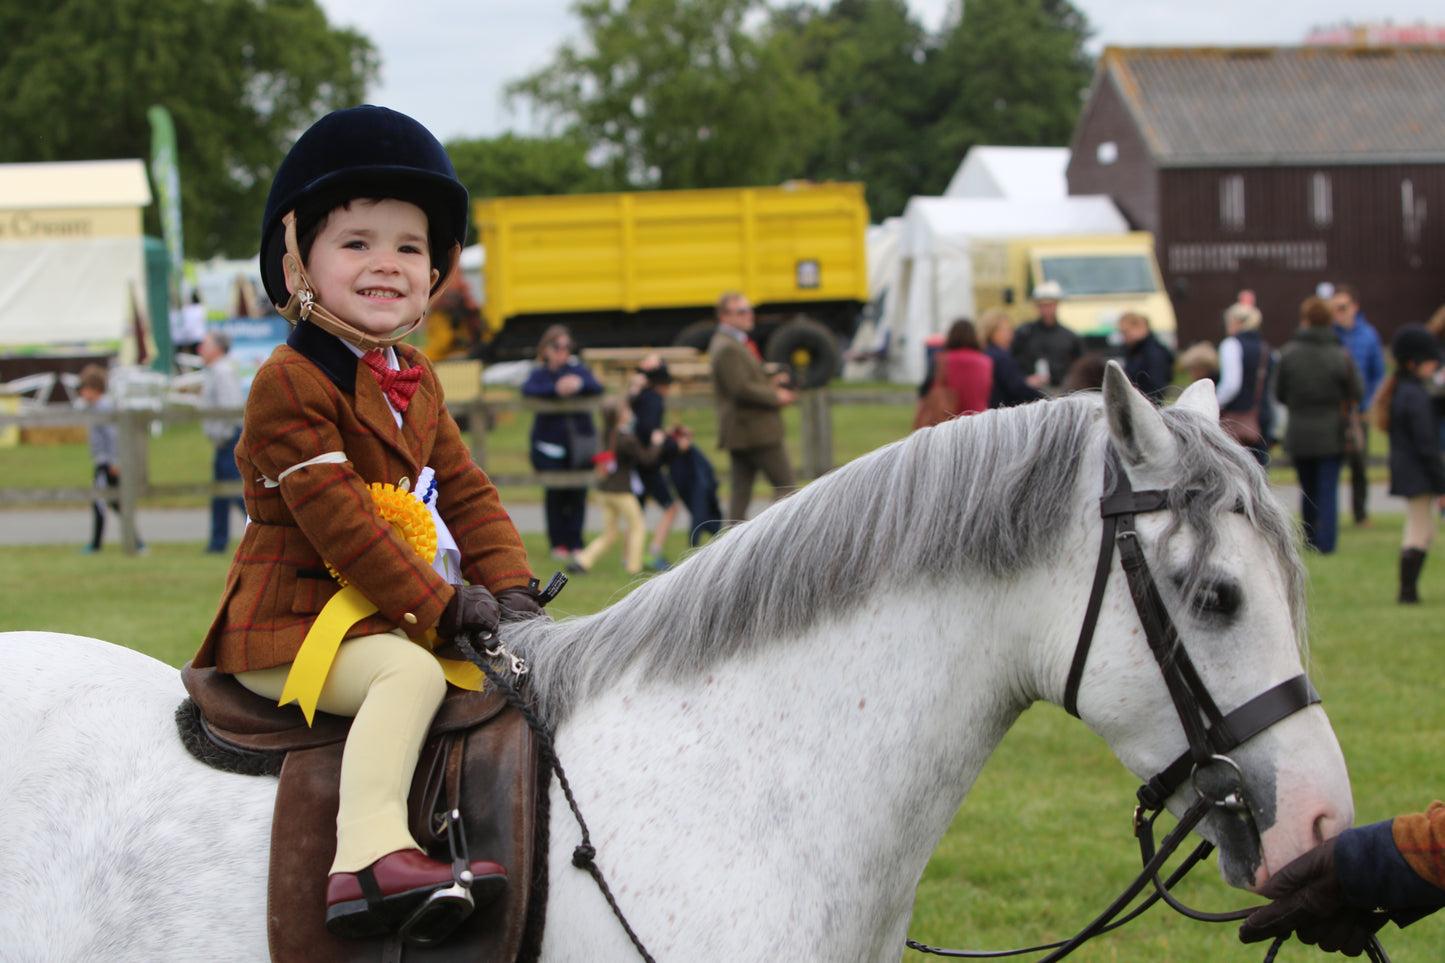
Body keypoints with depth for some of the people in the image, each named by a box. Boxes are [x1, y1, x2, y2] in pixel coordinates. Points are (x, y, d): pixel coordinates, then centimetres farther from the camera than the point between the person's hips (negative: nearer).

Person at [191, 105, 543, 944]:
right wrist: (440, 602, -20)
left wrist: (508, 589, -2)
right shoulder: (290, 383, -13)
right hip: (289, 629, -9)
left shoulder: (417, 381, 15)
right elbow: (335, 516, -20)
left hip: (387, 616, 9)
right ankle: (371, 853, -48)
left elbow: (464, 490, 15)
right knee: (412, 672, -33)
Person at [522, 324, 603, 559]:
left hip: (579, 441, 2)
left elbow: (597, 388, -7)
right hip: (550, 442, -2)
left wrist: (579, 384, -28)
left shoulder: (577, 369, 7)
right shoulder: (540, 372, 2)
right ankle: (559, 543, 7)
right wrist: (556, 389, -31)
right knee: (555, 494, -3)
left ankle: (575, 543, 6)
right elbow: (528, 389, -18)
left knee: (577, 495, 0)